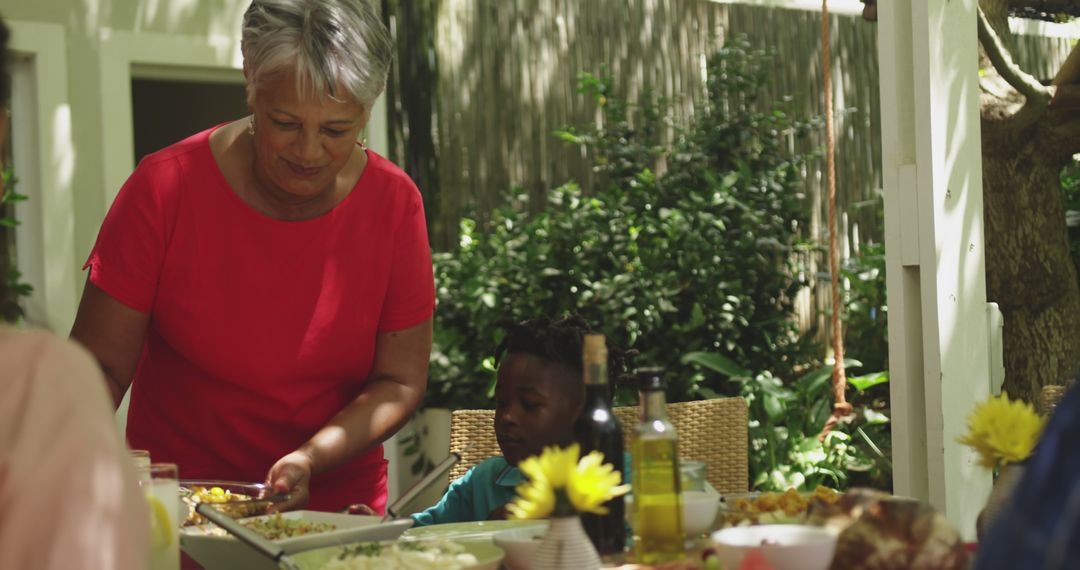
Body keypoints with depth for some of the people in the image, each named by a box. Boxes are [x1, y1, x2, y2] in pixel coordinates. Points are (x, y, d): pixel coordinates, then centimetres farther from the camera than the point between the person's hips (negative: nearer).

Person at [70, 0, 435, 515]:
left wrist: (310, 459, -18)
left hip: (337, 504, 2)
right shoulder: (165, 188, -8)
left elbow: (400, 381, -2)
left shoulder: (395, 203, -3)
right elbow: (100, 366, -6)